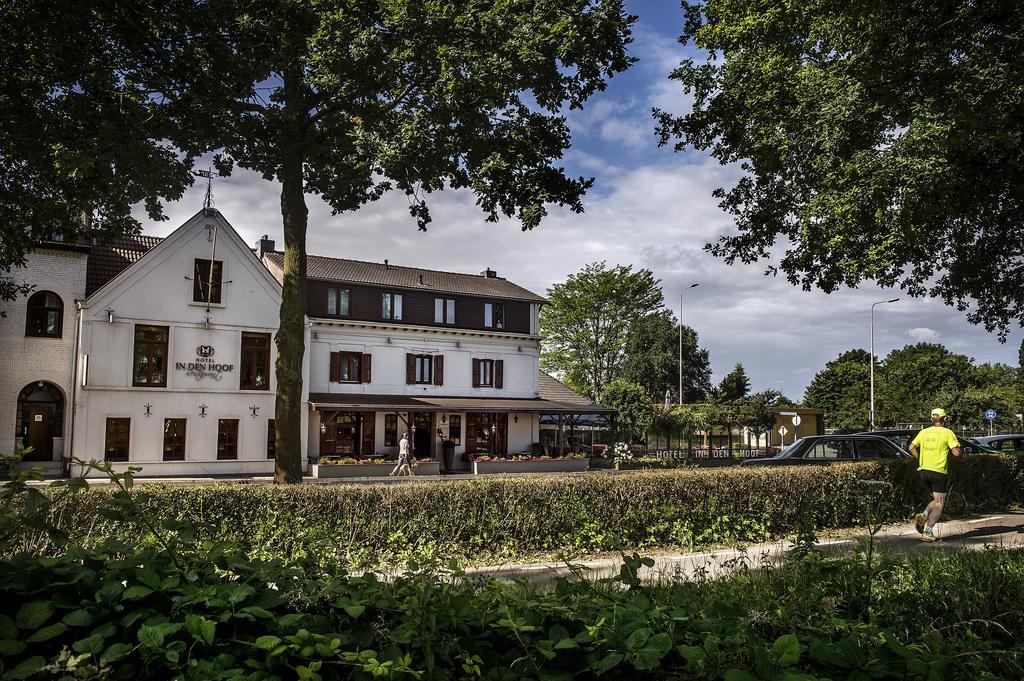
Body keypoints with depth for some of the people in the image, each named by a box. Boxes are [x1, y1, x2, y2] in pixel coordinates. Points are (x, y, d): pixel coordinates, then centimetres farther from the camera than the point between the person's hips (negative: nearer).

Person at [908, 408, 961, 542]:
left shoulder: (924, 432, 9)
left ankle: (923, 515, -4)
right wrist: (948, 449, 9)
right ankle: (928, 532, -8)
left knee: (936, 500, 22)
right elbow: (956, 452, -11)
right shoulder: (948, 433, -4)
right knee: (939, 503, 2)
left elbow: (912, 447, 6)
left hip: (924, 470, 5)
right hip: (939, 471, -5)